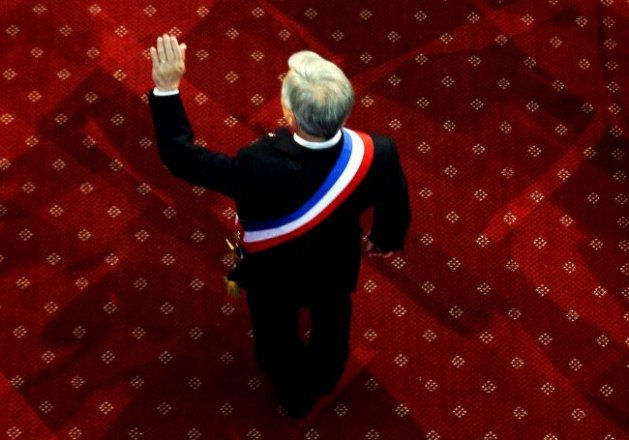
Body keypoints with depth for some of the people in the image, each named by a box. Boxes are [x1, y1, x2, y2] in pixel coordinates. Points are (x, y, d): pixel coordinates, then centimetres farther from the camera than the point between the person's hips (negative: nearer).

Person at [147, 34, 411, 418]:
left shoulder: (261, 166, -47)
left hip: (274, 275, -2)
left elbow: (181, 157, -33)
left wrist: (167, 88, -30)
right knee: (331, 324, 36)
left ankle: (295, 398, 63)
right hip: (335, 267, 3)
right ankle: (325, 379, 68)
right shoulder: (377, 154, -34)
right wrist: (386, 240, 10)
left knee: (279, 338, 31)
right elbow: (395, 207, -12)